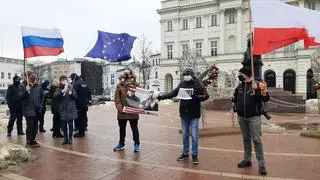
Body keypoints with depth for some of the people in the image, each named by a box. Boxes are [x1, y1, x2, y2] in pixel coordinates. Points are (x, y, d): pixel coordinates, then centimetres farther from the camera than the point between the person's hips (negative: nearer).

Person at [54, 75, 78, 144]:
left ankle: (70, 138, 11)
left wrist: (71, 93, -17)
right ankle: (65, 138, 17)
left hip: (71, 108, -1)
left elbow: (76, 96, 2)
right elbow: (55, 96, -12)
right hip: (62, 109, 1)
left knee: (70, 124, 1)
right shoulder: (59, 89, 4)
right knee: (64, 124, 5)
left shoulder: (71, 87, 4)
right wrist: (62, 92, -28)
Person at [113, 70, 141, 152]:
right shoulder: (119, 85, 4)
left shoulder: (136, 85, 2)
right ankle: (121, 144, 31)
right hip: (122, 111, 2)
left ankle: (137, 144, 19)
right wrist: (119, 106, -12)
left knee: (134, 128, 7)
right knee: (122, 128, 15)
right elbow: (116, 96, -1)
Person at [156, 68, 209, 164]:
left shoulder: (198, 84, -6)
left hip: (194, 115, -4)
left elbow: (206, 95, -9)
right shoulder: (182, 84, 5)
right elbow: (173, 93, 10)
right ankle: (185, 153, 27)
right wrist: (162, 96, 1)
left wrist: (197, 97, -28)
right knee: (185, 135, 14)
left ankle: (195, 155, 13)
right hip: (184, 114, 4)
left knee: (194, 135, 0)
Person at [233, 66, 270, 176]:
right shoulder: (239, 86, 7)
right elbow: (235, 98, 24)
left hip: (254, 117, -5)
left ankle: (261, 164, 1)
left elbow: (266, 98, -16)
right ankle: (247, 160, 27)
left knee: (256, 139, -6)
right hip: (241, 117, 5)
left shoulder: (258, 85, -8)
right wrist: (237, 106, 10)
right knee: (246, 139, 15)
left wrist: (256, 89, -24)